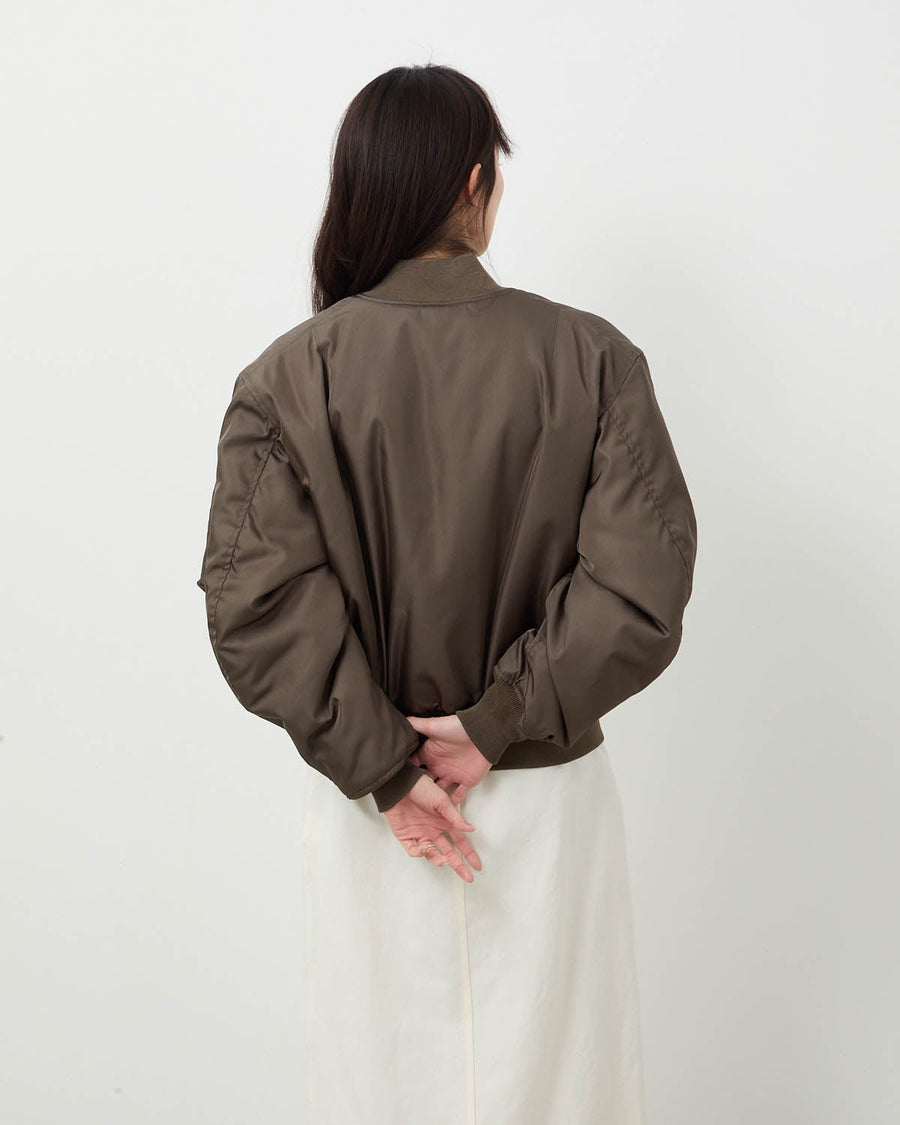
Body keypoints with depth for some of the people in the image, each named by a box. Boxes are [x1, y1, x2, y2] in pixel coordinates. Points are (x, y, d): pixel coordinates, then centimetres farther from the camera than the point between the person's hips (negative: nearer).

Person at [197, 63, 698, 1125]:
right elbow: (641, 590, -15)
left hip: (363, 810, 1)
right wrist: (499, 723, -10)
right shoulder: (593, 358, -9)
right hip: (549, 795, 0)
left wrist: (382, 767, -10)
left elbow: (256, 600, -15)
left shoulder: (285, 377, -8)